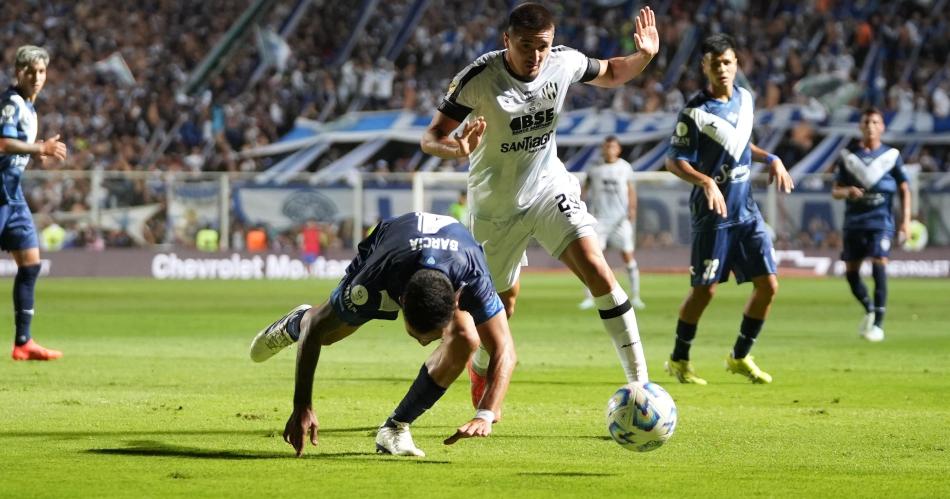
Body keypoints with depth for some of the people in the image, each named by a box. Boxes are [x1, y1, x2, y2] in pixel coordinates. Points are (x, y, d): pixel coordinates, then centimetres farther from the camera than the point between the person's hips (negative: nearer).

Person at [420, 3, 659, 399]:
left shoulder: (563, 62, -13)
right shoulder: (477, 79, -25)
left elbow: (610, 74, 8)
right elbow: (430, 140, -22)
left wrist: (644, 56, -12)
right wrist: (457, 149, -45)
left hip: (549, 188, 2)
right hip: (495, 204, -2)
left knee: (598, 272, -18)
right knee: (503, 301, 13)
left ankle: (639, 380, -15)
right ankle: (480, 368, 47)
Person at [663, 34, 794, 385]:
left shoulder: (744, 98, 8)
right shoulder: (696, 112, -13)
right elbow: (674, 161, -13)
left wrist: (771, 159, 11)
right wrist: (706, 181, -28)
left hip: (746, 211, 6)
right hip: (712, 214, -6)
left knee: (768, 285, 1)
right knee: (704, 289, -3)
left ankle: (740, 357, 16)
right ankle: (679, 361, 15)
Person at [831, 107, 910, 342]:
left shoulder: (891, 155, 4)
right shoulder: (848, 155, 7)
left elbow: (904, 190, 7)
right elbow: (835, 190, 10)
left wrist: (906, 221, -2)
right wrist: (847, 191, -14)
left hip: (880, 219, -3)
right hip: (854, 220, 3)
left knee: (879, 265, -17)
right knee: (851, 271, 6)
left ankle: (878, 323, -12)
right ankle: (869, 310, 31)